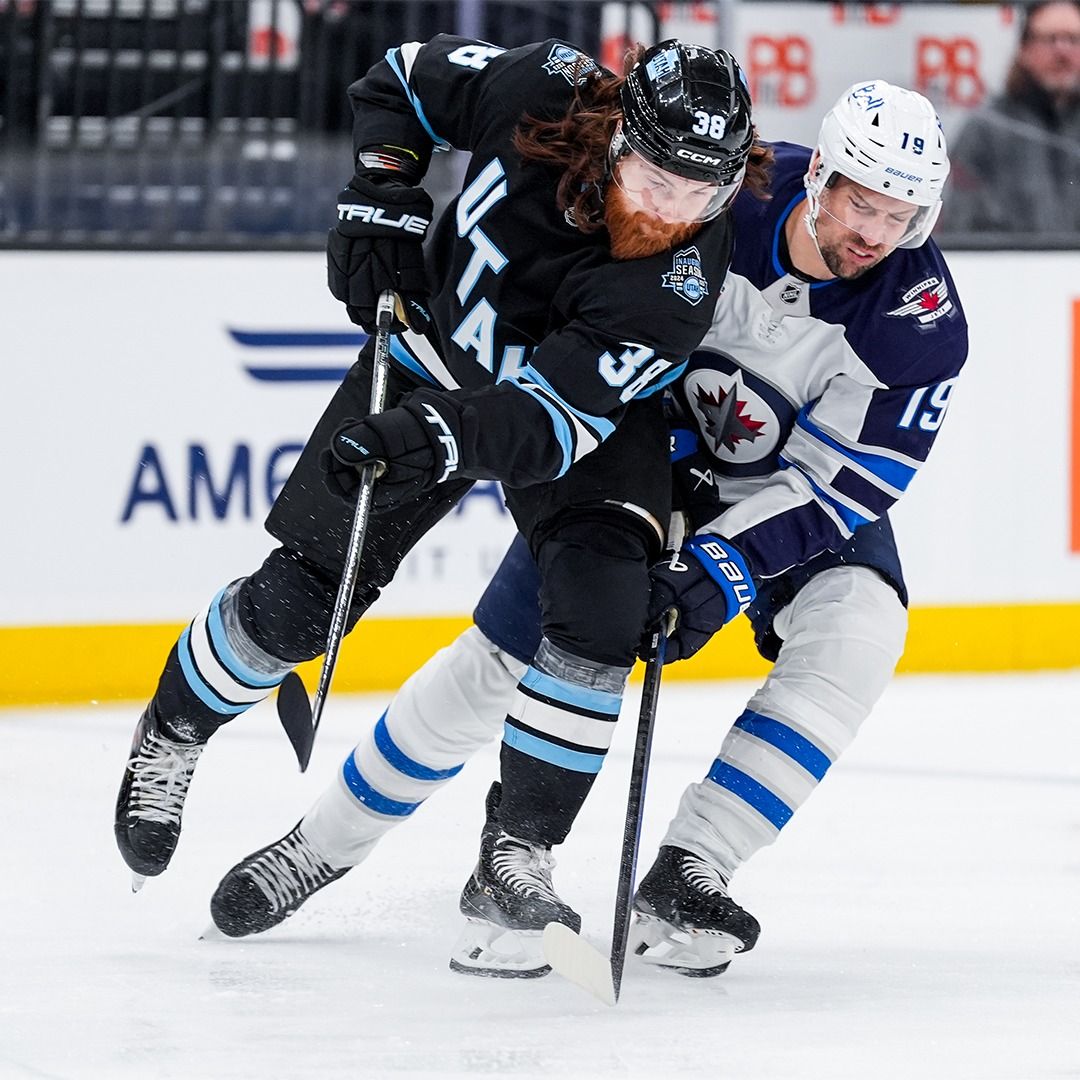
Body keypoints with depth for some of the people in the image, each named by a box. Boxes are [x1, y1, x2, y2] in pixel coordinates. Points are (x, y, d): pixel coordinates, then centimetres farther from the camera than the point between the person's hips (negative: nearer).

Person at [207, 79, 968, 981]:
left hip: (800, 485, 0)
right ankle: (324, 844, 14)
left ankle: (685, 880, -22)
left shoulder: (921, 319, -27)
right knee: (500, 659, -5)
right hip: (646, 441, 0)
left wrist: (720, 571, -35)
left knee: (856, 631, -28)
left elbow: (842, 486, -25)